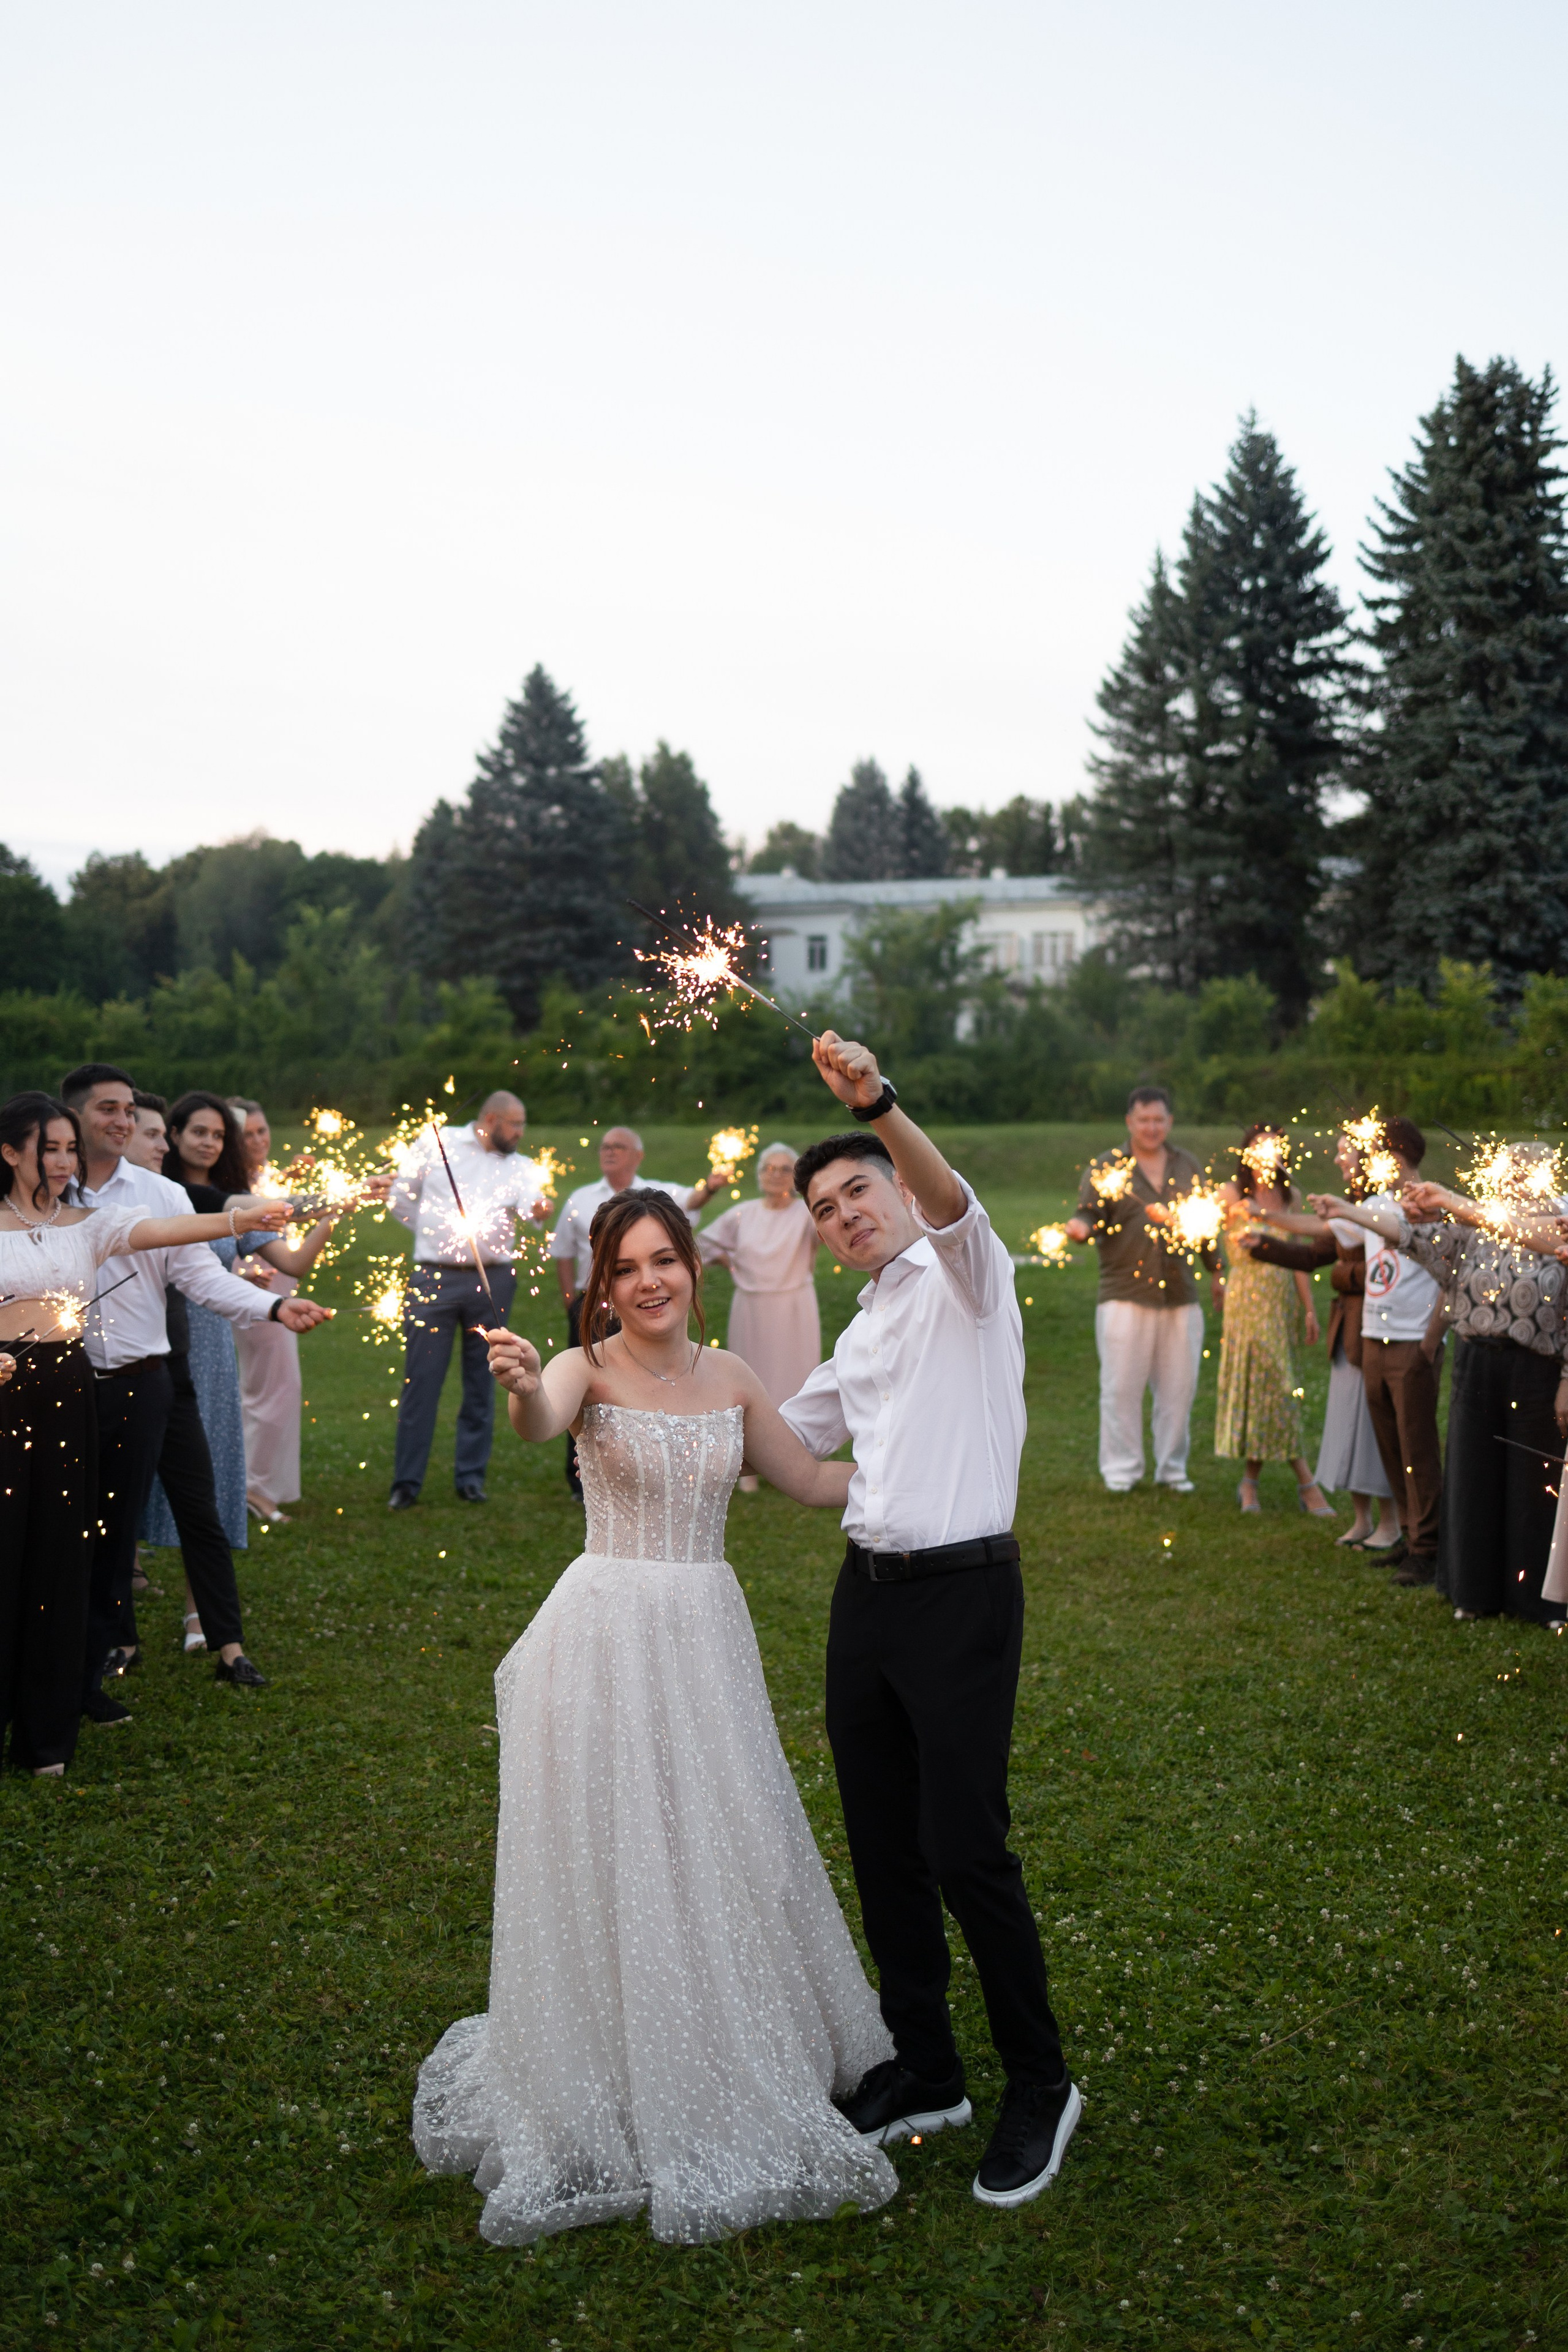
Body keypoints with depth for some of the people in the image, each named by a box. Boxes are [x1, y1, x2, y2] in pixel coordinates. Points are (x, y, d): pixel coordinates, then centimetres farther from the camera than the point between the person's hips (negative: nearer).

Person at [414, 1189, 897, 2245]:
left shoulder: (729, 1377, 6)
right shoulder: (590, 1368, -8)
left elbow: (812, 1479, 17)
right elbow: (540, 1422, -32)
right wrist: (522, 1391, -54)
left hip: (707, 1636, 4)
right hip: (609, 1634, -4)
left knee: (721, 1854, 13)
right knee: (612, 1865, 3)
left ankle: (733, 2075, 34)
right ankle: (611, 2104, 19)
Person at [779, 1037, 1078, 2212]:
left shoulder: (962, 1270, -3)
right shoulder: (863, 1331, 21)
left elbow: (946, 1196, -27)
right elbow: (783, 1434, 32)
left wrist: (877, 1101, -42)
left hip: (961, 1594, -8)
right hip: (868, 1589, 8)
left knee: (965, 1852, -7)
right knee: (883, 1848, 12)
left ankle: (1041, 2087, 11)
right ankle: (923, 2072, 27)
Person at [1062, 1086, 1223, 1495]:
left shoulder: (1187, 1166, 14)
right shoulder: (1106, 1167, 4)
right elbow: (1091, 1215, -4)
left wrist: (1216, 1273, 25)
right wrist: (1081, 1227, -27)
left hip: (1181, 1295, 3)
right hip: (1125, 1295, -3)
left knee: (1179, 1386, 7)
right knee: (1122, 1385, -2)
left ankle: (1172, 1467, 20)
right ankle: (1121, 1468, 10)